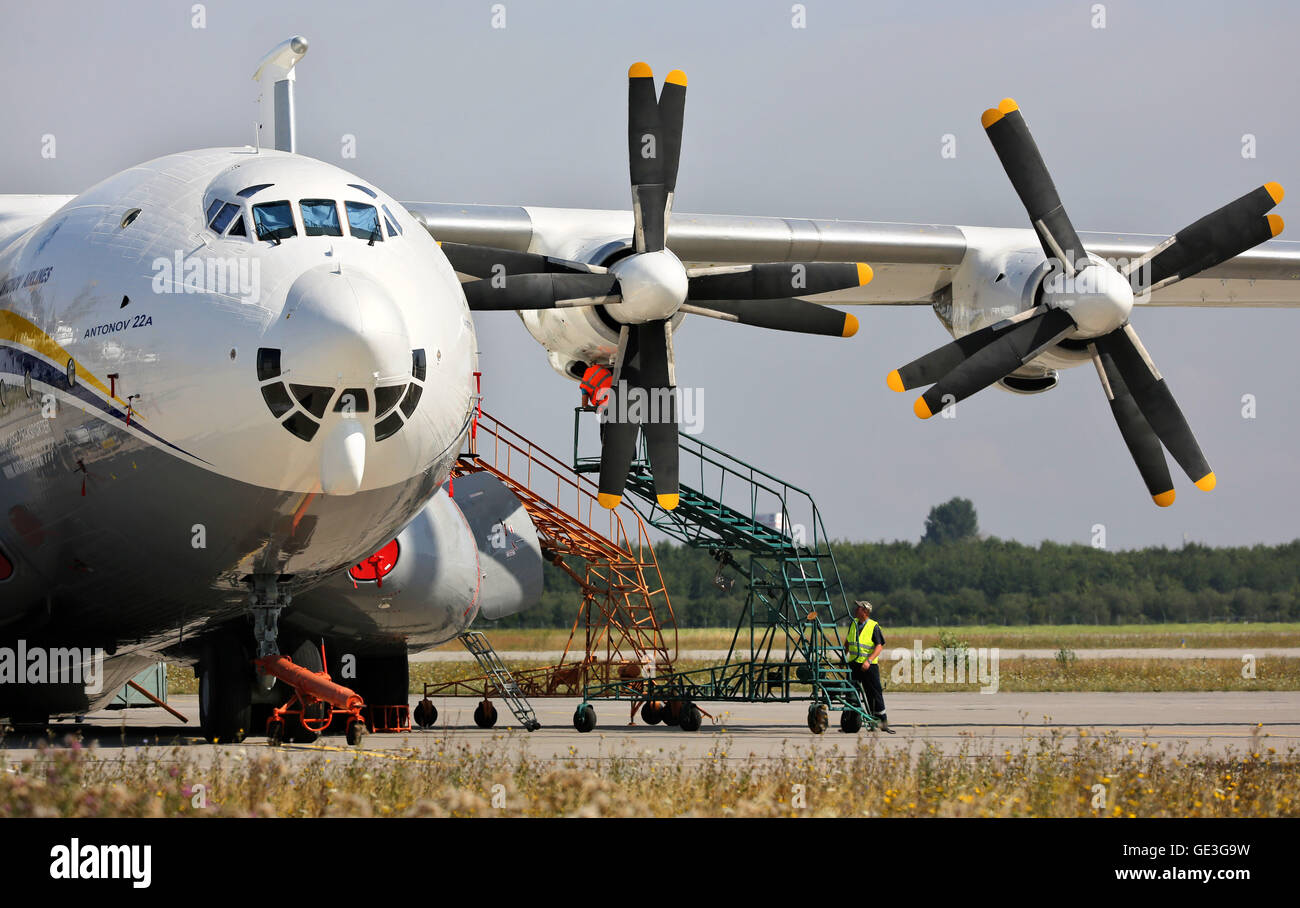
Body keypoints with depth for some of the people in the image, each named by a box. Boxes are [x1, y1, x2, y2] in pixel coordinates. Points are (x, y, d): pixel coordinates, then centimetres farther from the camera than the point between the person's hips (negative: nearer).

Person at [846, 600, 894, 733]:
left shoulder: (874, 626, -8)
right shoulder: (853, 624, 8)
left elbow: (879, 647, -13)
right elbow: (847, 642, 21)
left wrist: (869, 661, -23)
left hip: (869, 665, -5)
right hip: (853, 663, 5)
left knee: (874, 693, -2)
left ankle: (883, 722, 4)